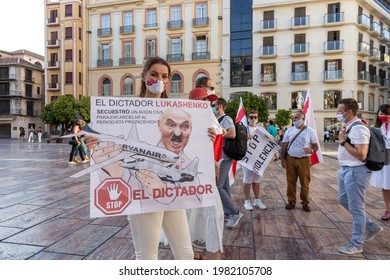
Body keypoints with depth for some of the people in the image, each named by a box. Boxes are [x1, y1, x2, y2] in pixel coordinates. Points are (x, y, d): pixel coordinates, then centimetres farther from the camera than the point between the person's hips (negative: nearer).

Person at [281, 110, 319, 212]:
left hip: (304, 160, -2)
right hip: (290, 159, 2)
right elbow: (284, 146, 7)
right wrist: (283, 159, 0)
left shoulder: (310, 131, 0)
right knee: (291, 181, 6)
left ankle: (305, 202, 18)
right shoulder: (289, 131, 6)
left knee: (305, 182, 5)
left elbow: (315, 146, 2)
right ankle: (291, 201, 17)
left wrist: (311, 150, -22)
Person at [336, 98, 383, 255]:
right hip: (345, 169, 10)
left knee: (356, 207, 2)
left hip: (356, 171, -10)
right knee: (343, 200, 21)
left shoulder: (358, 129, -21)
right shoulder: (348, 127, 9)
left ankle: (357, 244, 18)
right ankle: (371, 227, 36)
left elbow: (361, 155, -27)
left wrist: (343, 141, -21)